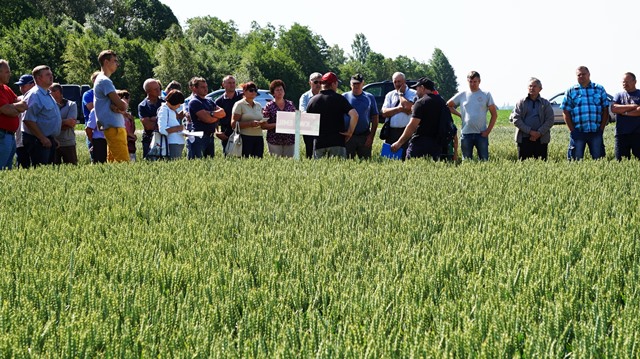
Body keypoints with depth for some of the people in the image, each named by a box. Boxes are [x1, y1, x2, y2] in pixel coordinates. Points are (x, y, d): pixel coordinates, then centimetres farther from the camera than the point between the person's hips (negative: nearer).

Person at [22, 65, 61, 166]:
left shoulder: (47, 95, 17)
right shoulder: (34, 95, -15)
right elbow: (29, 120, -23)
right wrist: (42, 138, -22)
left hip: (48, 140, 10)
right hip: (38, 141, -10)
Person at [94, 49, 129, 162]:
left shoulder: (102, 80, 21)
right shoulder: (105, 81, -12)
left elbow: (120, 105, 17)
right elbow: (122, 106, -17)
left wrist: (117, 107, -6)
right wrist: (122, 105, 5)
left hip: (112, 128, 11)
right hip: (114, 128, -11)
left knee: (113, 162, 11)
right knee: (123, 163, -14)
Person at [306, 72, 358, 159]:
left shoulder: (312, 100, 7)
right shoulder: (339, 99, -4)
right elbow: (354, 115, -15)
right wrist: (350, 132, -5)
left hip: (318, 142, 3)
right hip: (336, 142, -3)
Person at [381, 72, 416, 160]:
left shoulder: (413, 93, 4)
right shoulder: (389, 95, 15)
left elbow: (408, 107, -16)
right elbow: (384, 112, 2)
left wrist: (400, 94, -2)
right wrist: (399, 108, -8)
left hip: (406, 132, -4)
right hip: (391, 132, 4)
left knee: (405, 159, -7)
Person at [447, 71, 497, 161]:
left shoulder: (486, 95, 4)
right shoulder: (462, 95, 7)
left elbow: (494, 114, 5)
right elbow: (448, 105, 16)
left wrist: (488, 130, -4)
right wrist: (459, 115, 4)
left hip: (481, 134, -1)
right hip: (466, 134, 1)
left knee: (484, 160, -3)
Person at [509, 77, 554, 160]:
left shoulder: (546, 104, 11)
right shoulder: (521, 103, 10)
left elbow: (550, 120, 3)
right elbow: (516, 119, 0)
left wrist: (539, 133, -11)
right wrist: (529, 131, -10)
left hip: (541, 139, 0)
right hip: (524, 139, 0)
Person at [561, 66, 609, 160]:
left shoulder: (599, 89, 10)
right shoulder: (571, 91, 7)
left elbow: (605, 110, 9)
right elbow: (566, 112, 4)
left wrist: (601, 128, 0)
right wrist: (572, 130, -4)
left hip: (596, 132, 1)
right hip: (578, 132, -1)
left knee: (598, 159, 3)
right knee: (576, 160, -1)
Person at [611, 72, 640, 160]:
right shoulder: (619, 95, 16)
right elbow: (614, 108, -3)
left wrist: (625, 112, -6)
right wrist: (632, 106, -6)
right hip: (622, 133, 2)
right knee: (621, 161, 0)